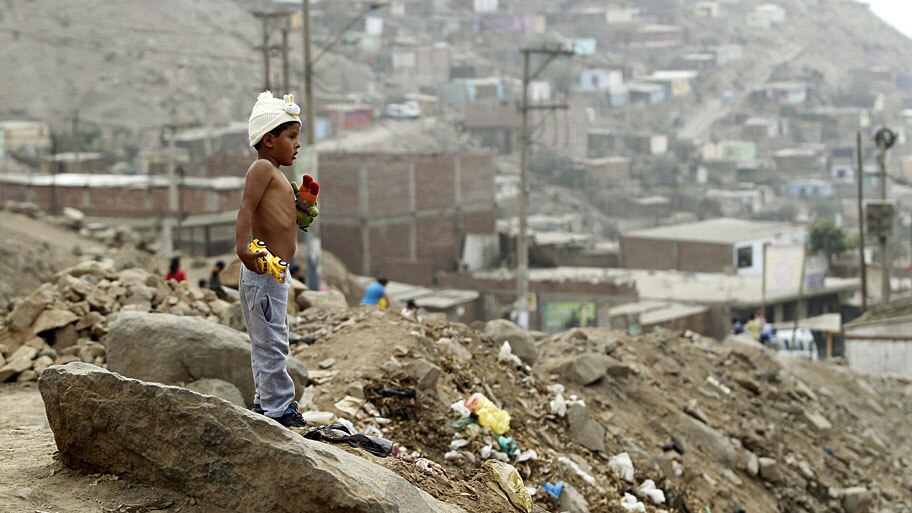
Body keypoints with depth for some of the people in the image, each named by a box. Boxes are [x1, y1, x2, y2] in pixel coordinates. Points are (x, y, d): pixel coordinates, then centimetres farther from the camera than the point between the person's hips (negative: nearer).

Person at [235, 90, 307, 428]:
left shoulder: (275, 175, 19)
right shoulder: (262, 168, -11)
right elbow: (246, 208, -24)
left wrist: (300, 205, 13)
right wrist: (243, 248, -36)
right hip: (265, 271, -11)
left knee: (269, 342, 17)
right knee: (271, 342, -6)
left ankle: (264, 402, 25)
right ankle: (279, 408, -3)